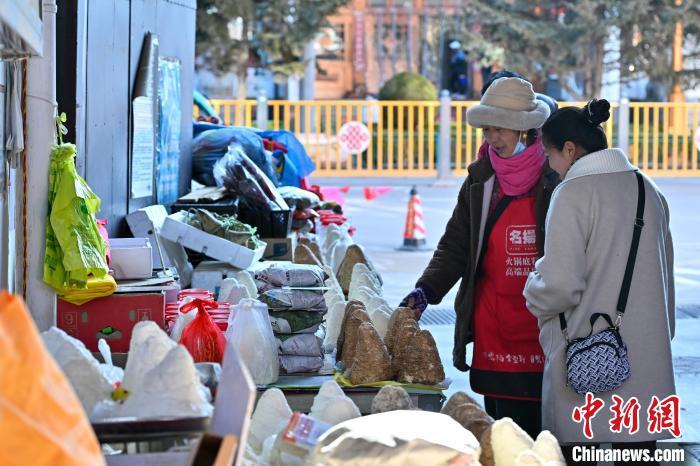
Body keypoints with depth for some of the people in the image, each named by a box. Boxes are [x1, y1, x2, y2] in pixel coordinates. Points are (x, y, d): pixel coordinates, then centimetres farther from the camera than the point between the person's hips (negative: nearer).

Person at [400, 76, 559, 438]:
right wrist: (427, 289, -4)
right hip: (491, 324, 4)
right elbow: (456, 244, 11)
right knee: (497, 420, 7)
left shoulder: (554, 179, -4)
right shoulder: (481, 178, 10)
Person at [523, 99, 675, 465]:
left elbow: (560, 284, -16)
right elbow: (665, 274, 19)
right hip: (647, 363, 6)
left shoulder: (573, 193, -11)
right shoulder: (648, 191, 11)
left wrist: (533, 292, 4)